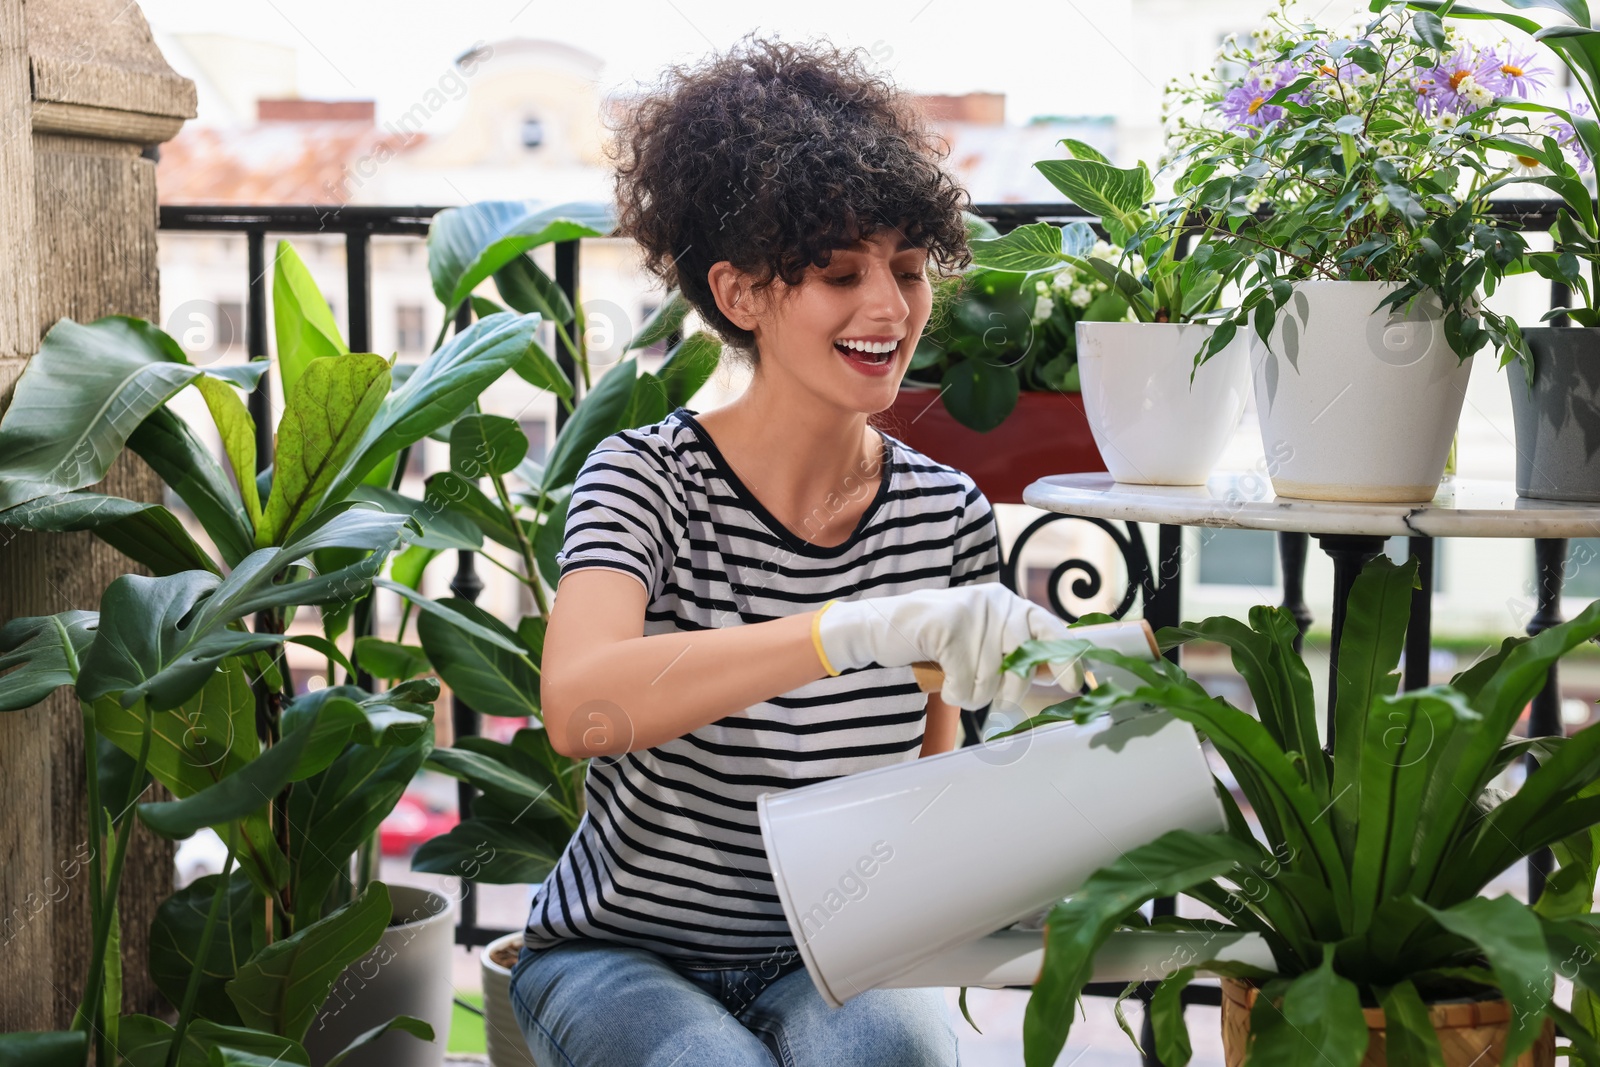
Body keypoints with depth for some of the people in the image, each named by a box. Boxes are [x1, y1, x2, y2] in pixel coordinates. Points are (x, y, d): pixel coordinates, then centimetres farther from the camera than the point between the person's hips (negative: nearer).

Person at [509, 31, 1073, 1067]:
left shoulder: (949, 515, -3)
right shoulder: (649, 478, -15)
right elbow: (579, 707, -37)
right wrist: (864, 627, -48)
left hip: (833, 956, 2)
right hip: (622, 958, -2)